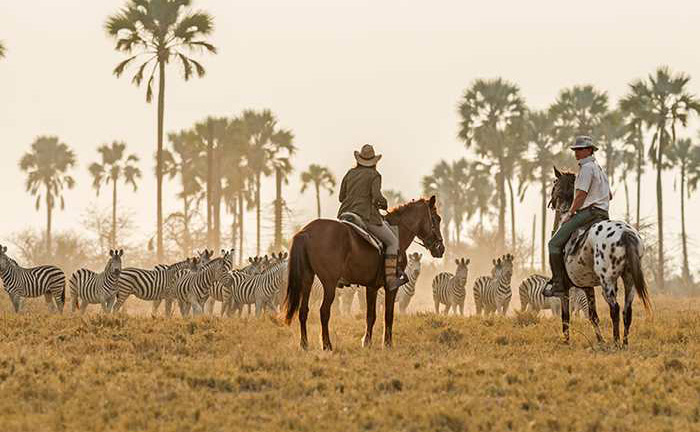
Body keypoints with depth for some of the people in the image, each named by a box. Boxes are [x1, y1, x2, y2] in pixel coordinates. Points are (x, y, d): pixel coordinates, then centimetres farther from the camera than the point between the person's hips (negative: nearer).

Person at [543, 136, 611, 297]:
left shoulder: (587, 167, -10)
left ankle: (558, 283, -20)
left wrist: (570, 214, -10)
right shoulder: (599, 168, 22)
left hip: (588, 211, -11)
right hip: (603, 214, 11)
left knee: (555, 243, -12)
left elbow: (581, 195, -16)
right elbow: (609, 195, 29)